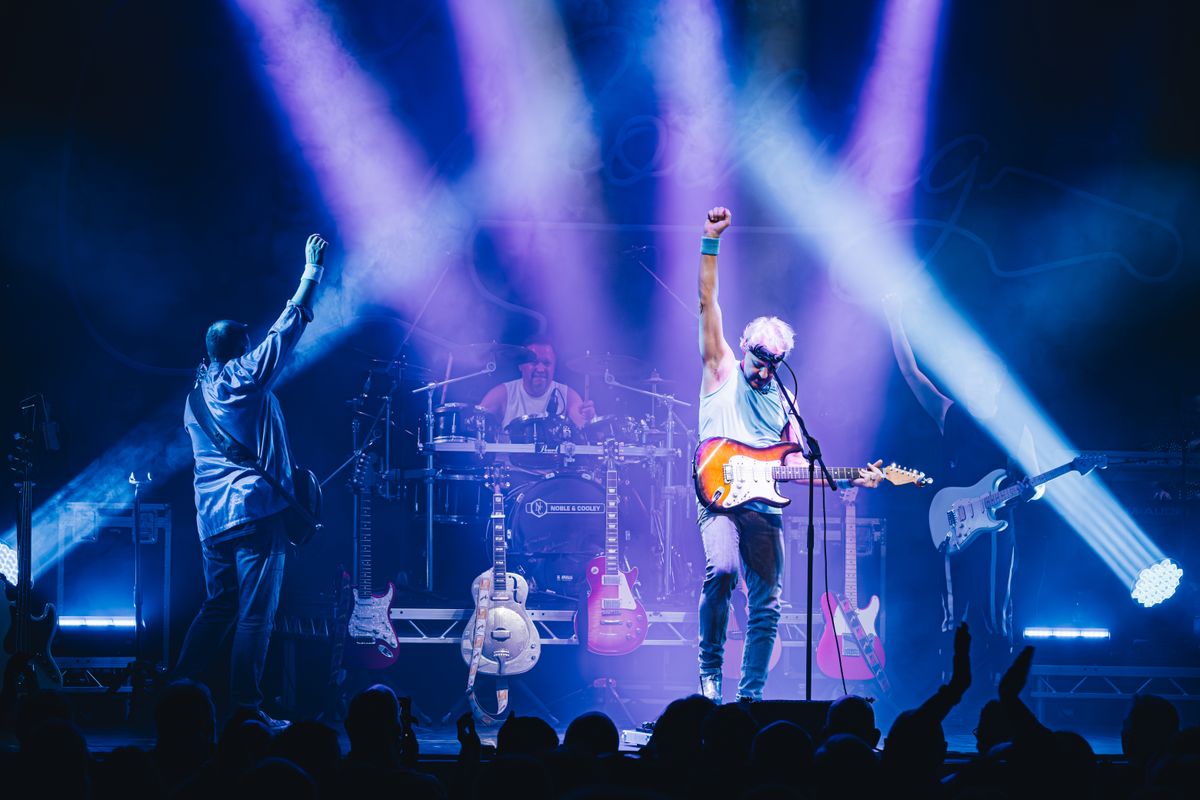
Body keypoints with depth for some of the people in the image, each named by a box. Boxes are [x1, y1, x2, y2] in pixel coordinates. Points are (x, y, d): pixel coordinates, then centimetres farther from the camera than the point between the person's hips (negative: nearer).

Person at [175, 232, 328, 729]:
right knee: (255, 613, -7)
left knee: (217, 608, 15)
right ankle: (247, 708, -11)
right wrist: (312, 272, 3)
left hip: (211, 516, 8)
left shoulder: (196, 395, 16)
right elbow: (290, 326, -5)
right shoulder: (246, 377, -5)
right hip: (255, 508, -8)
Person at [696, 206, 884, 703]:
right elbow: (707, 303, 1)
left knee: (766, 608, 1)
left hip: (765, 509, 5)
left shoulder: (783, 401, 18)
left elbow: (797, 463, 15)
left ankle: (750, 695, 8)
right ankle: (709, 671, -17)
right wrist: (711, 242, -6)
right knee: (720, 569, -30)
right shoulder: (721, 372, 8)